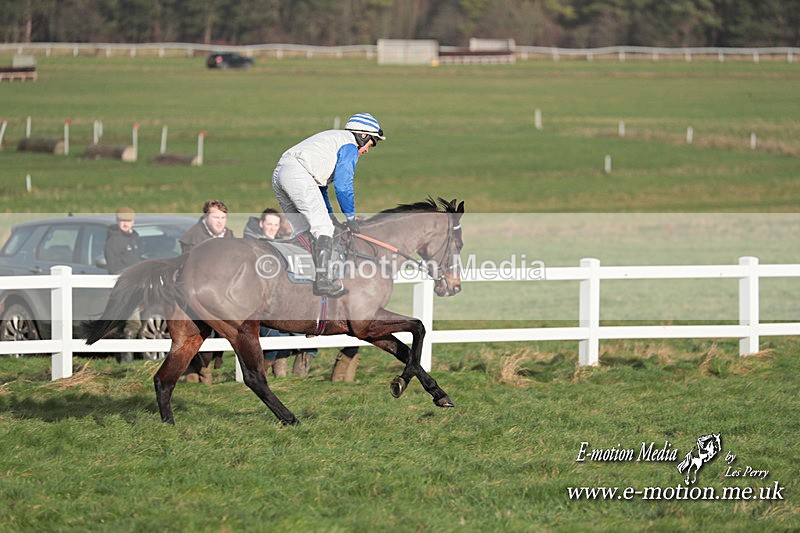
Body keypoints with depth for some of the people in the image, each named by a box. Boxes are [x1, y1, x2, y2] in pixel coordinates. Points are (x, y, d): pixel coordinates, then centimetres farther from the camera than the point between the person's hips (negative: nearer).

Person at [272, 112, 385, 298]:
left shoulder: (333, 138, 33)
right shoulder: (350, 147, 3)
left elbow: (320, 185, 34)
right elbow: (343, 186, -6)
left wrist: (330, 216, 32)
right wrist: (351, 218, 3)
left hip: (279, 174, 10)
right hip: (298, 172, -10)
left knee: (301, 229, 17)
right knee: (323, 226, -11)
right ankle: (322, 280, -22)